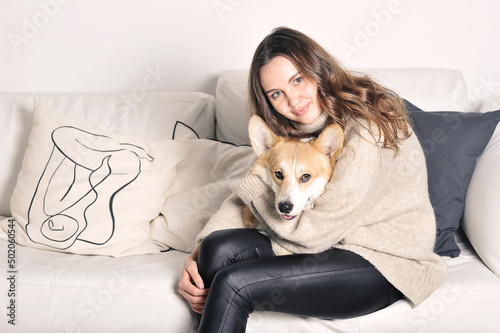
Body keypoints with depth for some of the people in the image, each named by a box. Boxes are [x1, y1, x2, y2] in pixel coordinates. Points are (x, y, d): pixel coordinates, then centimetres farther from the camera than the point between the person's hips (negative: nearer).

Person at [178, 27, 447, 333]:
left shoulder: (367, 129, -23)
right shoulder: (294, 128, 4)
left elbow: (316, 233, -21)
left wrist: (250, 186, -8)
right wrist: (198, 255, -11)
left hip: (383, 262, -7)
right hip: (331, 242, 7)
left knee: (233, 284, -21)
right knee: (219, 248, -16)